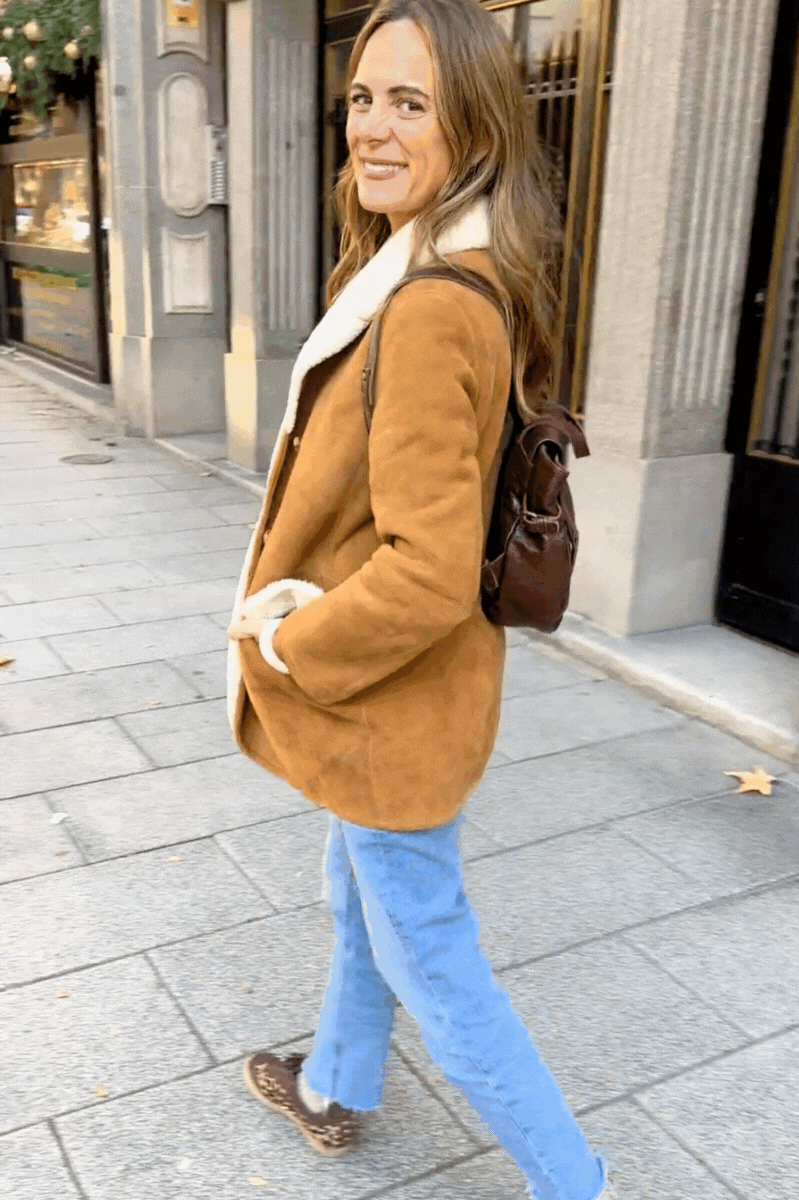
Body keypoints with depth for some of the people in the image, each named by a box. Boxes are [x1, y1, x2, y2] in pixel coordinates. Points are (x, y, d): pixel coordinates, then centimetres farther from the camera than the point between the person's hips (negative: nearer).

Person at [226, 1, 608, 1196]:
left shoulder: (430, 310, -29)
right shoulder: (481, 286, 3)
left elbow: (428, 574, -32)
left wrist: (287, 642, -16)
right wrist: (299, 603, 8)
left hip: (395, 706, -10)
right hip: (390, 692, 10)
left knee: (430, 962, 11)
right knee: (360, 906, 28)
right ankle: (334, 1092, 54)